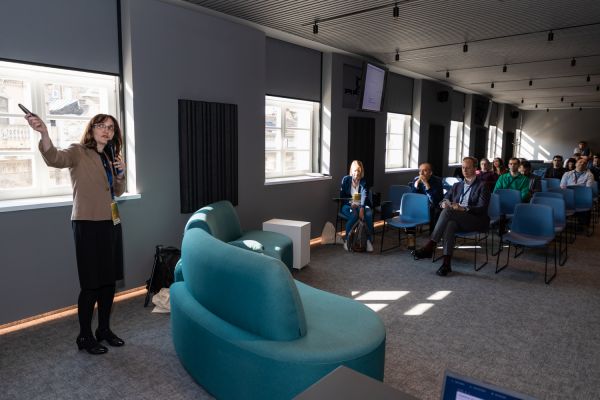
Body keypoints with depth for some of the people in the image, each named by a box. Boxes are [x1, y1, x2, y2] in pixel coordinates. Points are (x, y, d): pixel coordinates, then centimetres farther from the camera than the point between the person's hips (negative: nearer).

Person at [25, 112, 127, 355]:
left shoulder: (110, 157, 14)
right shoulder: (78, 152, -6)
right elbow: (55, 158, -29)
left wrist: (121, 174, 0)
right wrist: (44, 134, -47)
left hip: (111, 224, 7)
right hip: (88, 225, -7)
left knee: (109, 280, 12)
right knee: (91, 283, -2)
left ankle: (104, 329, 27)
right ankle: (85, 337, 14)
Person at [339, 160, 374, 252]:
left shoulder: (363, 182, 0)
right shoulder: (346, 179, 0)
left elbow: (364, 196, -17)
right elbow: (342, 196, 2)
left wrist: (362, 208, -35)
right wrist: (350, 203, -17)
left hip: (361, 205, 1)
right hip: (348, 205, -1)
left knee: (369, 214, -31)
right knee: (354, 215, -34)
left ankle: (369, 240, -21)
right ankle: (346, 240, -18)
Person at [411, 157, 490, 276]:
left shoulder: (482, 186, 6)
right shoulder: (457, 185, 24)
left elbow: (482, 209, -6)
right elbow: (444, 200, 21)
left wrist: (463, 209, -23)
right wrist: (444, 203, -6)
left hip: (476, 221, -4)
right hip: (456, 219, 4)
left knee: (447, 211, -32)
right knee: (450, 224, -35)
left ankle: (429, 247, -35)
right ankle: (447, 263, -40)